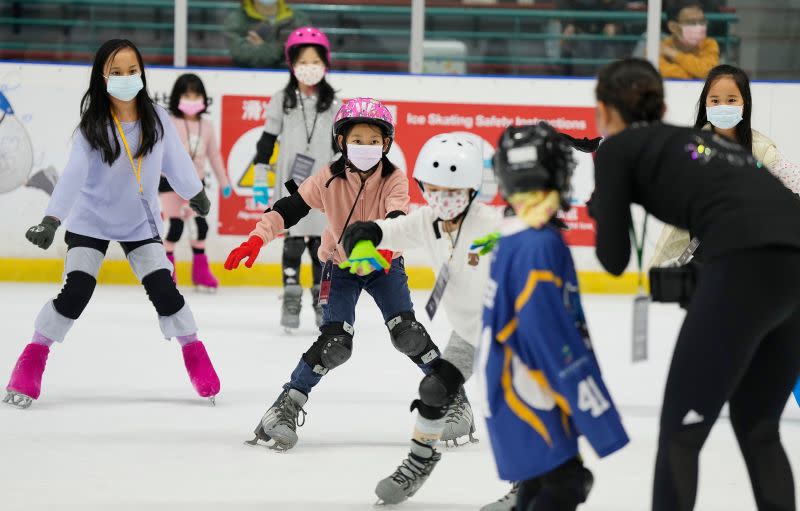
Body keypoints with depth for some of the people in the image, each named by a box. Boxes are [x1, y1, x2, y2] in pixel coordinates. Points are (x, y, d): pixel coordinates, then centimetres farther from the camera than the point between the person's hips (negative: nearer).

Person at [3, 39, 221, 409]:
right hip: (91, 221, -2)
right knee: (74, 293, -12)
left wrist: (195, 194, 21)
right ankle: (31, 365, 2)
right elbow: (73, 174, -30)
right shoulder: (93, 126, -19)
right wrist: (51, 220, -41)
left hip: (140, 222, 2)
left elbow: (175, 159, 6)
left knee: (164, 291, -6)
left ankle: (197, 361, 12)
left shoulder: (156, 119, -11)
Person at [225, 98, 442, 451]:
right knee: (334, 343, -15)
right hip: (340, 266, -1)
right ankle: (288, 405, -3)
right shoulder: (329, 180, -19)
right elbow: (289, 209, -22)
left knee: (407, 333, -13)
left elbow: (396, 215, -36)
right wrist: (257, 239, -37)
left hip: (384, 266, 1)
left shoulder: (394, 179, -19)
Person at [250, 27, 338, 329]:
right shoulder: (281, 101, 1)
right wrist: (260, 183, 1)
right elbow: (267, 142, 4)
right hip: (290, 186, -1)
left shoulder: (333, 105, 4)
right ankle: (291, 300, 6)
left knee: (322, 242, 5)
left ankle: (322, 300, 16)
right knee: (293, 242, -2)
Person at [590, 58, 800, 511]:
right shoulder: (697, 138, 33)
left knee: (681, 430, 4)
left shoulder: (618, 149, 15)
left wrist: (599, 208, 32)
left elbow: (615, 259, 15)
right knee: (757, 429, 21)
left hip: (750, 265, -7)